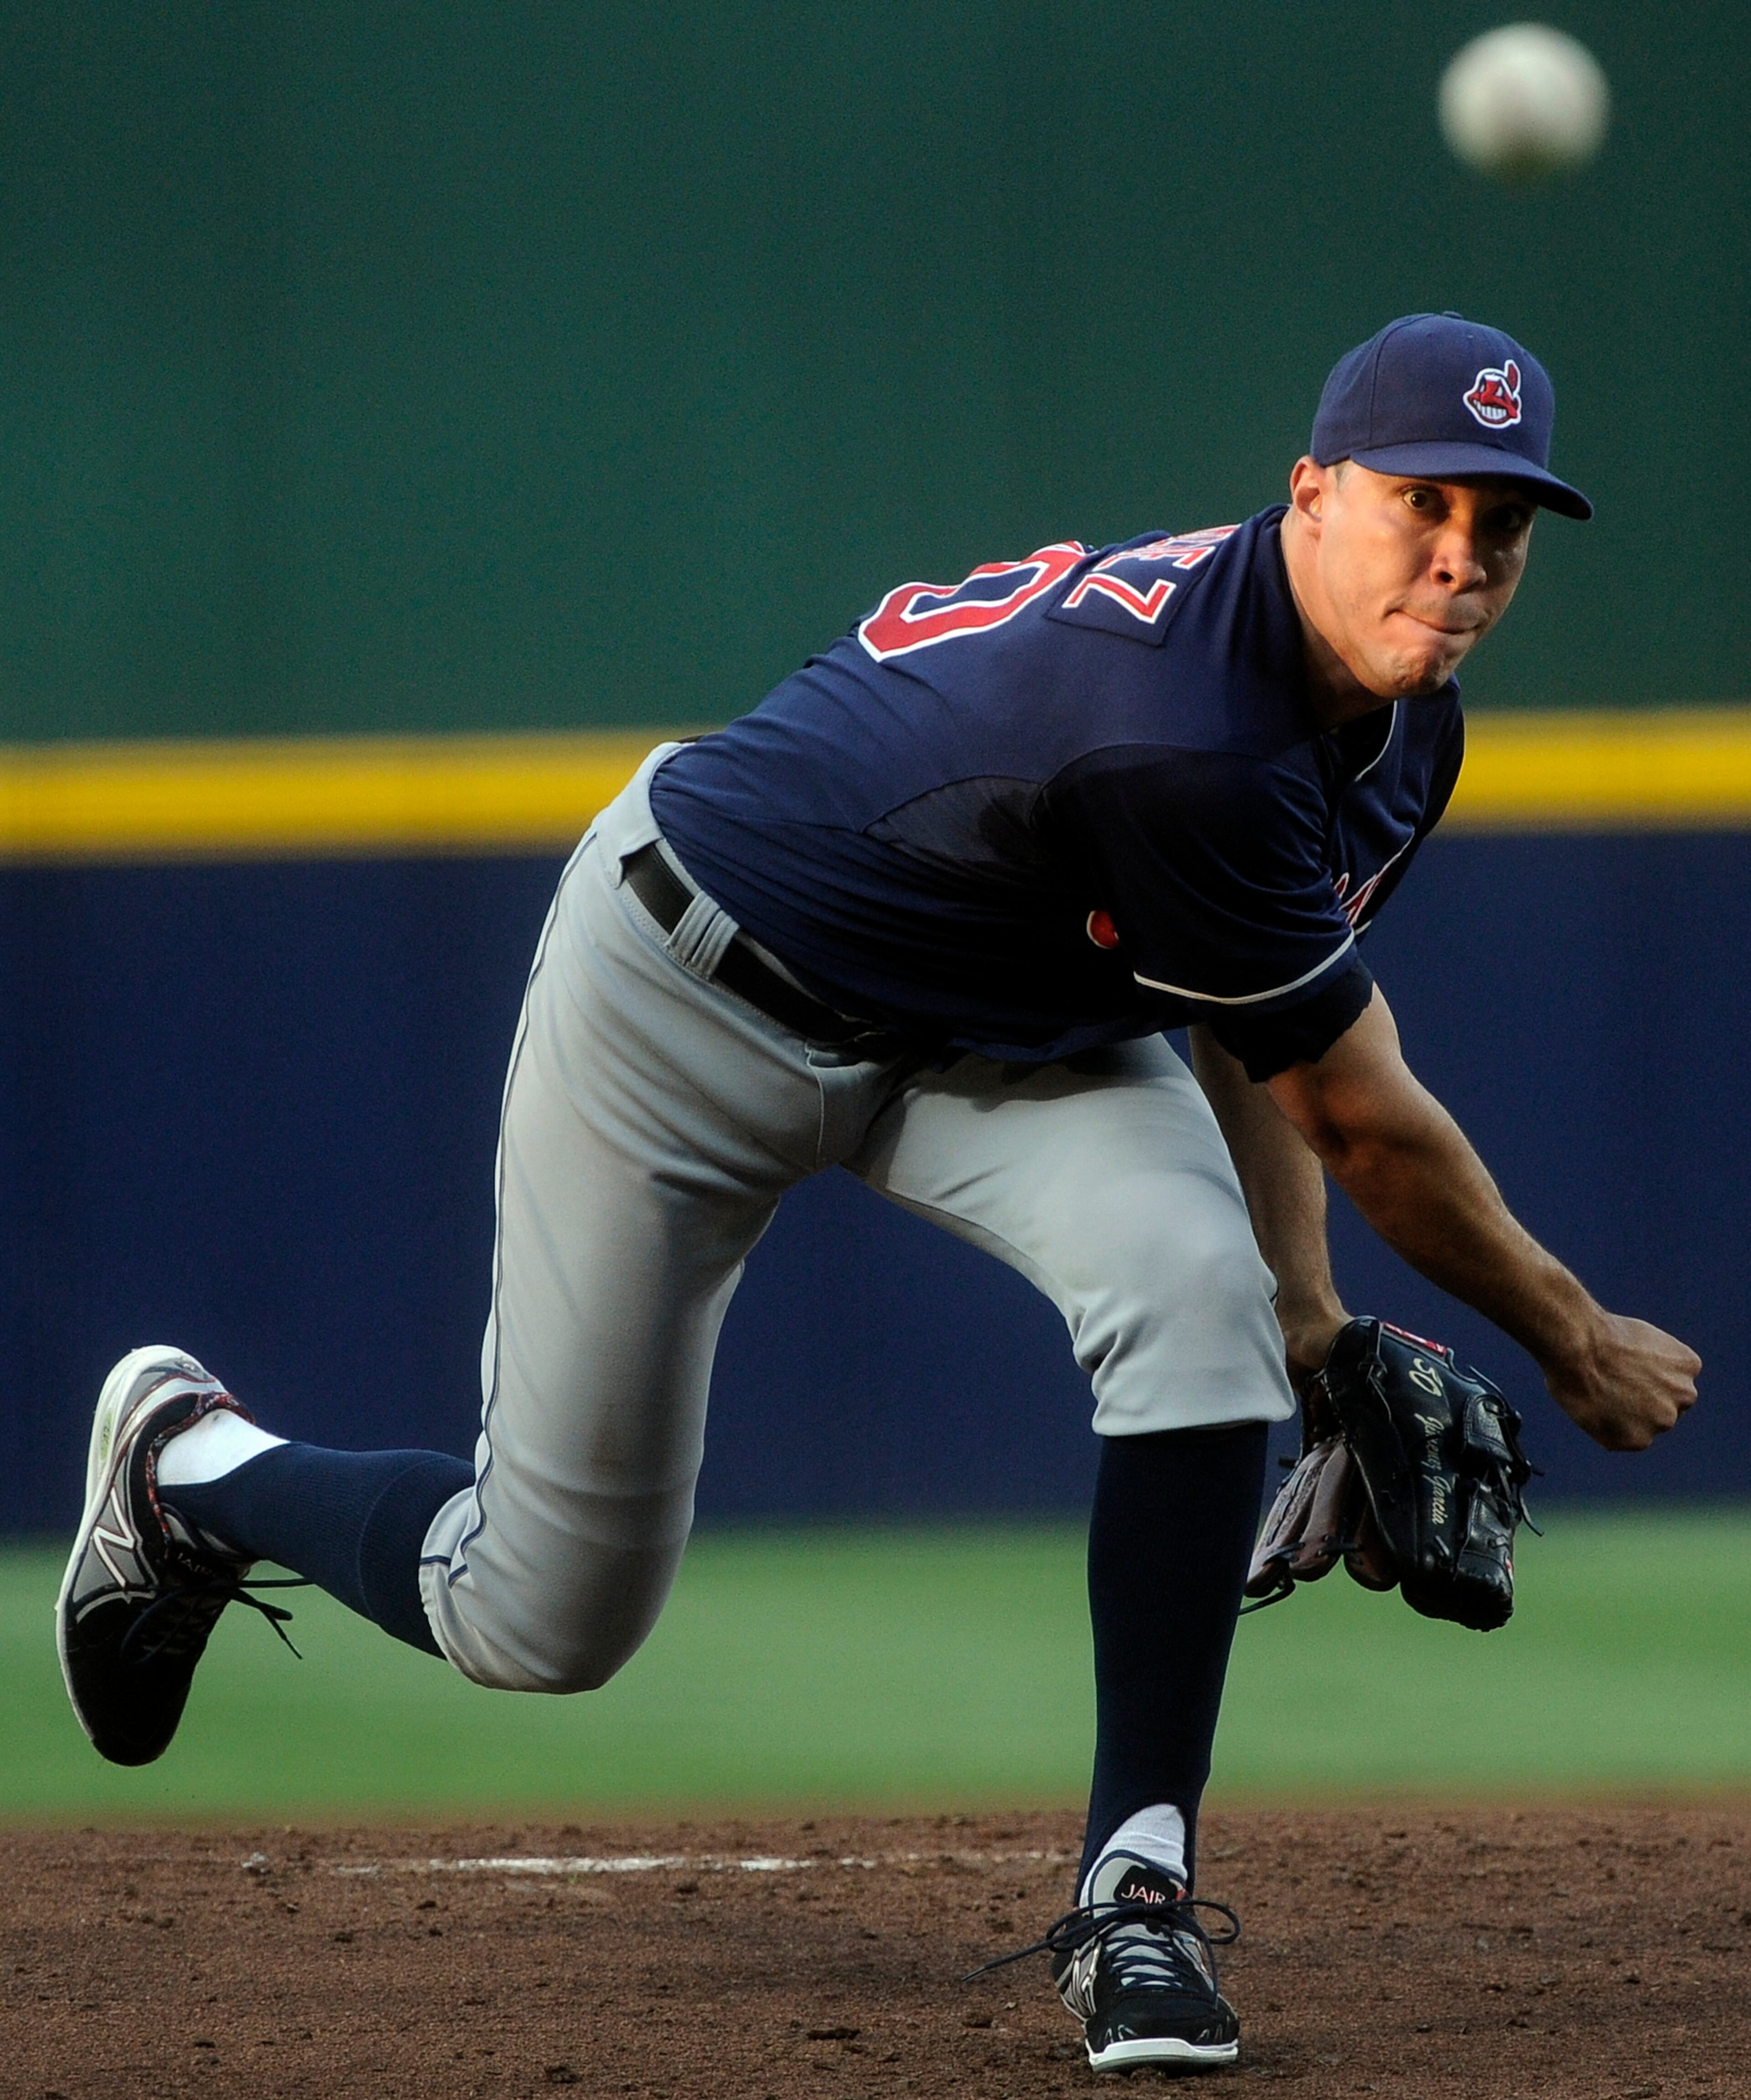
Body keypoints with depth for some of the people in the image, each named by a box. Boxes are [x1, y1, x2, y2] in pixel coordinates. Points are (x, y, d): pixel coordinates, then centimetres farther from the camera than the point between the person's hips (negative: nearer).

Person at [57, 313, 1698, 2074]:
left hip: (998, 1031, 7)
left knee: (1202, 1289, -25)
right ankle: (188, 1461, 34)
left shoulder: (1400, 729, -8)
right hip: (694, 987, -7)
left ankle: (1136, 1892, -15)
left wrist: (1308, 1311, -3)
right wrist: (1574, 1345, -12)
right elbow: (1365, 1121, -26)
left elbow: (1264, 1009, 9)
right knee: (541, 1623, 1)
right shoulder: (1187, 731, -37)